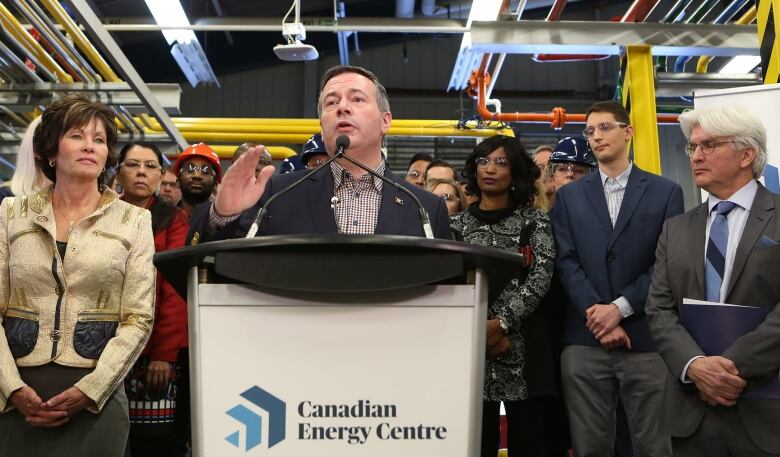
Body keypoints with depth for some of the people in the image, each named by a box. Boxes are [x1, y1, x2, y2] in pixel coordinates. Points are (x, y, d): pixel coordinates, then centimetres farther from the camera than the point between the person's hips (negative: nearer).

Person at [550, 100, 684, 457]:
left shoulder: (666, 193, 7)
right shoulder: (569, 196, 13)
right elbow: (566, 262, 3)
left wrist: (619, 307, -12)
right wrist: (595, 313, -11)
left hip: (646, 340, -1)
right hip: (584, 340, 2)